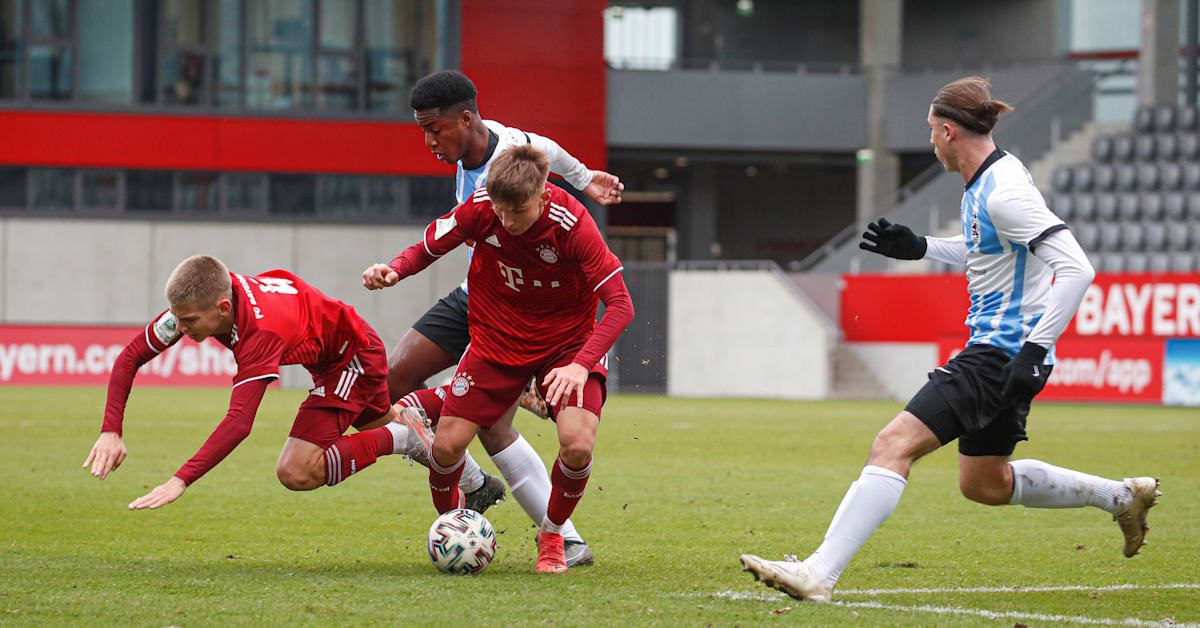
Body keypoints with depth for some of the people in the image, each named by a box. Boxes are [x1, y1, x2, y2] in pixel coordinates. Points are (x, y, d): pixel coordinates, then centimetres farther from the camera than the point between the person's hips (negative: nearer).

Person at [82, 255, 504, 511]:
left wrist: (180, 481, -57)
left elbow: (239, 422, -51)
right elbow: (131, 357, -15)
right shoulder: (195, 303, -23)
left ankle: (402, 438, -1)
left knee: (296, 473, -19)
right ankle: (477, 484, 56)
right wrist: (111, 431, -27)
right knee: (379, 421, 33)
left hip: (354, 352, -9)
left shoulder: (261, 331, -42)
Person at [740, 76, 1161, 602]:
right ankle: (1120, 496, 33)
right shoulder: (983, 183, 11)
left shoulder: (1003, 193, -19)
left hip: (1005, 355, -11)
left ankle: (817, 574, -24)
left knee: (894, 444, -18)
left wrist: (1035, 349, -29)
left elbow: (1076, 268, -25)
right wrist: (919, 247, 20)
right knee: (984, 484, 23)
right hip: (992, 347, 11)